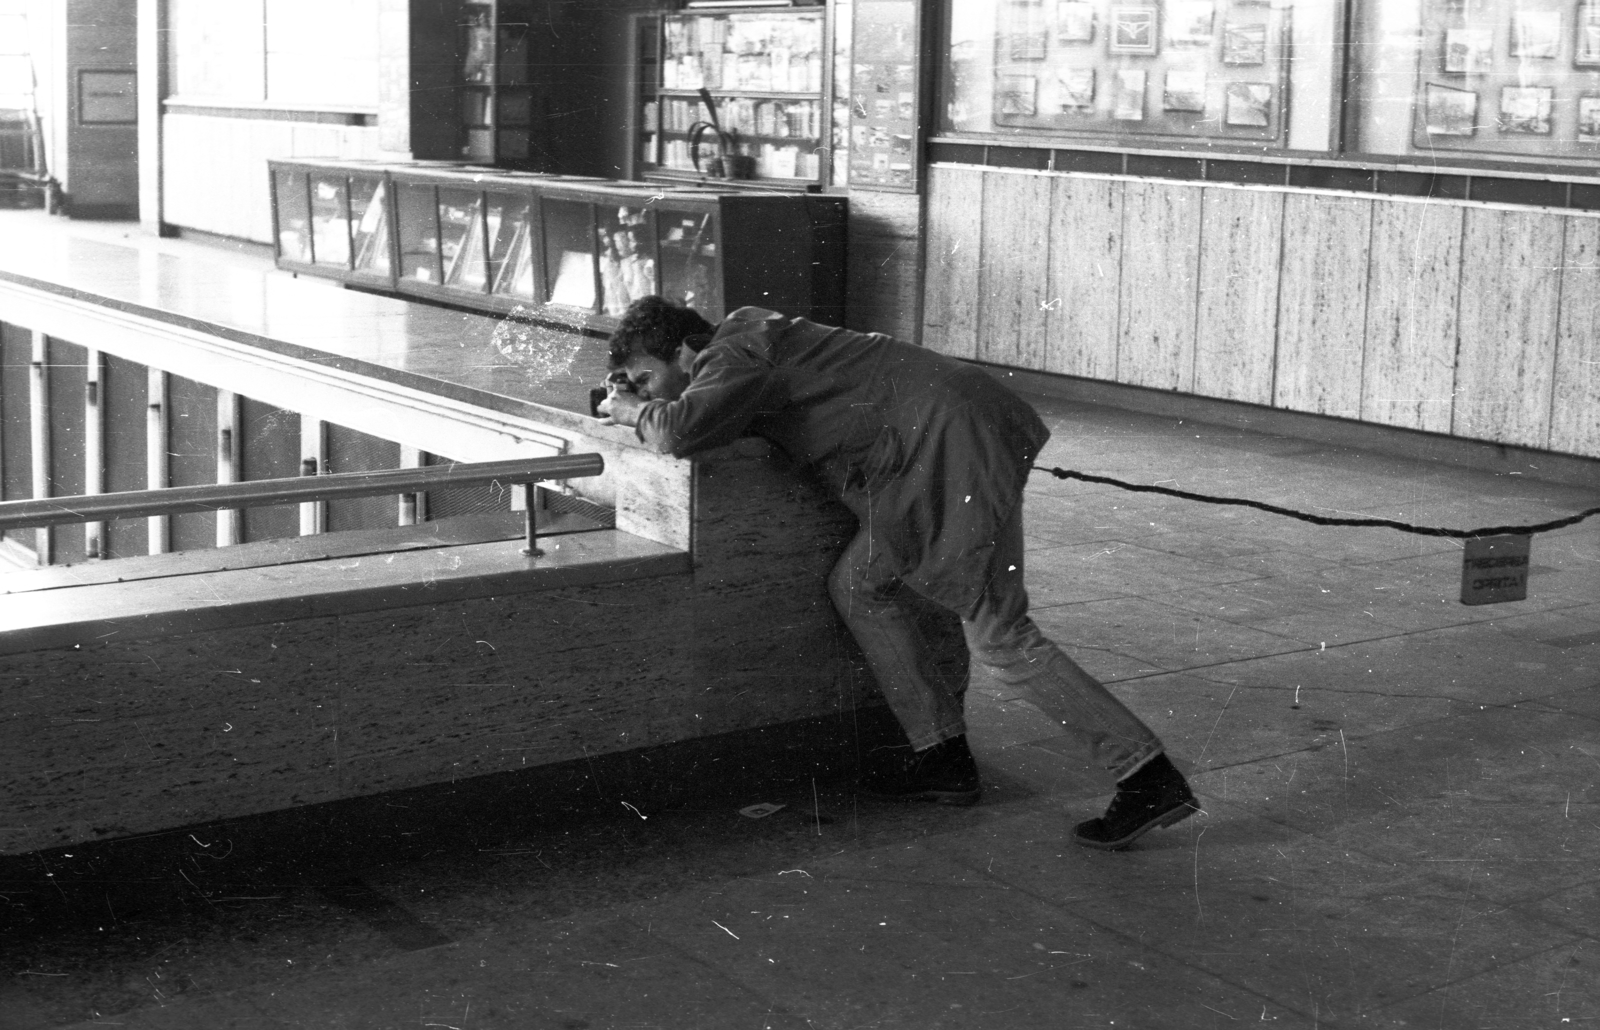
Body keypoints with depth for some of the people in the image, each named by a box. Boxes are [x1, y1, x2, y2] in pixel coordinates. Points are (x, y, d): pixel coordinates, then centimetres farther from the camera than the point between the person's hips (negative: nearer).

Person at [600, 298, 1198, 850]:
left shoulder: (733, 356, -7)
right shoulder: (744, 332, 21)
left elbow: (682, 432, -23)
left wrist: (636, 414, -2)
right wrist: (644, 402, 18)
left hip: (956, 439, -10)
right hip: (936, 446, 10)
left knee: (999, 637, -8)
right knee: (857, 583, 14)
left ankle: (1152, 782, -7)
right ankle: (943, 757, 17)